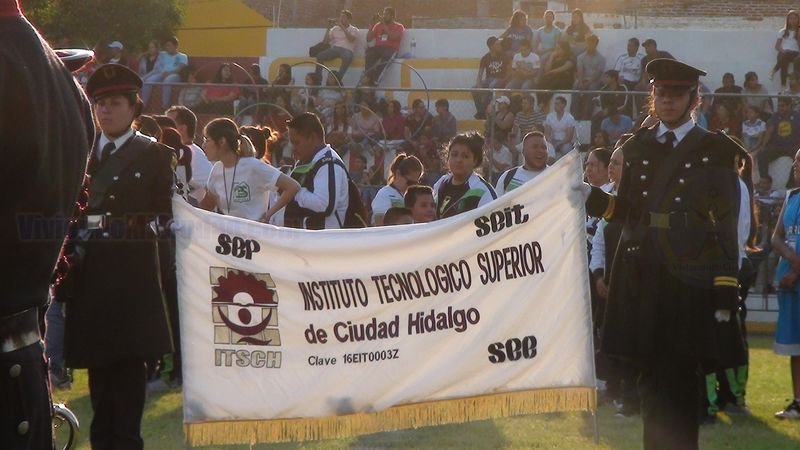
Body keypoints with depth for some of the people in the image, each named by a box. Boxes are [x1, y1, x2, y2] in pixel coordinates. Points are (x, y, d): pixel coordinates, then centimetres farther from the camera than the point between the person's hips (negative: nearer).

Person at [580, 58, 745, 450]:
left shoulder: (715, 152, 0)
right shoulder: (637, 148, 13)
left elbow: (726, 228, -3)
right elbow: (626, 212, 12)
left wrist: (726, 292, -8)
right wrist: (592, 197, -7)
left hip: (691, 281, -4)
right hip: (642, 281, 4)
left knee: (678, 381, -2)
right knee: (651, 379, 8)